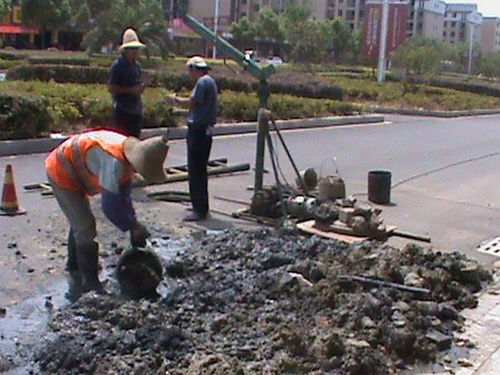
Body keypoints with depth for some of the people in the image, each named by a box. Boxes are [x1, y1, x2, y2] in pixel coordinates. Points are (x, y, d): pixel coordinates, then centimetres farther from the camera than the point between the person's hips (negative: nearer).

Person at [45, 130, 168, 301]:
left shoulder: (129, 157, -8)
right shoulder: (114, 161, -37)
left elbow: (124, 198, 0)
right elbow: (110, 205, -36)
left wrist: (134, 225, -4)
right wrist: (134, 227, -24)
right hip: (61, 172, -10)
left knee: (79, 224, 24)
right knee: (85, 229, -9)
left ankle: (75, 274, 44)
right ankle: (91, 286, 0)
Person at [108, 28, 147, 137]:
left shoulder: (136, 65, 13)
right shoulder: (118, 65, -8)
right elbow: (111, 87, -13)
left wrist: (141, 87, 0)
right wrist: (130, 90, -18)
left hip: (136, 109, 7)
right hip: (122, 110, -7)